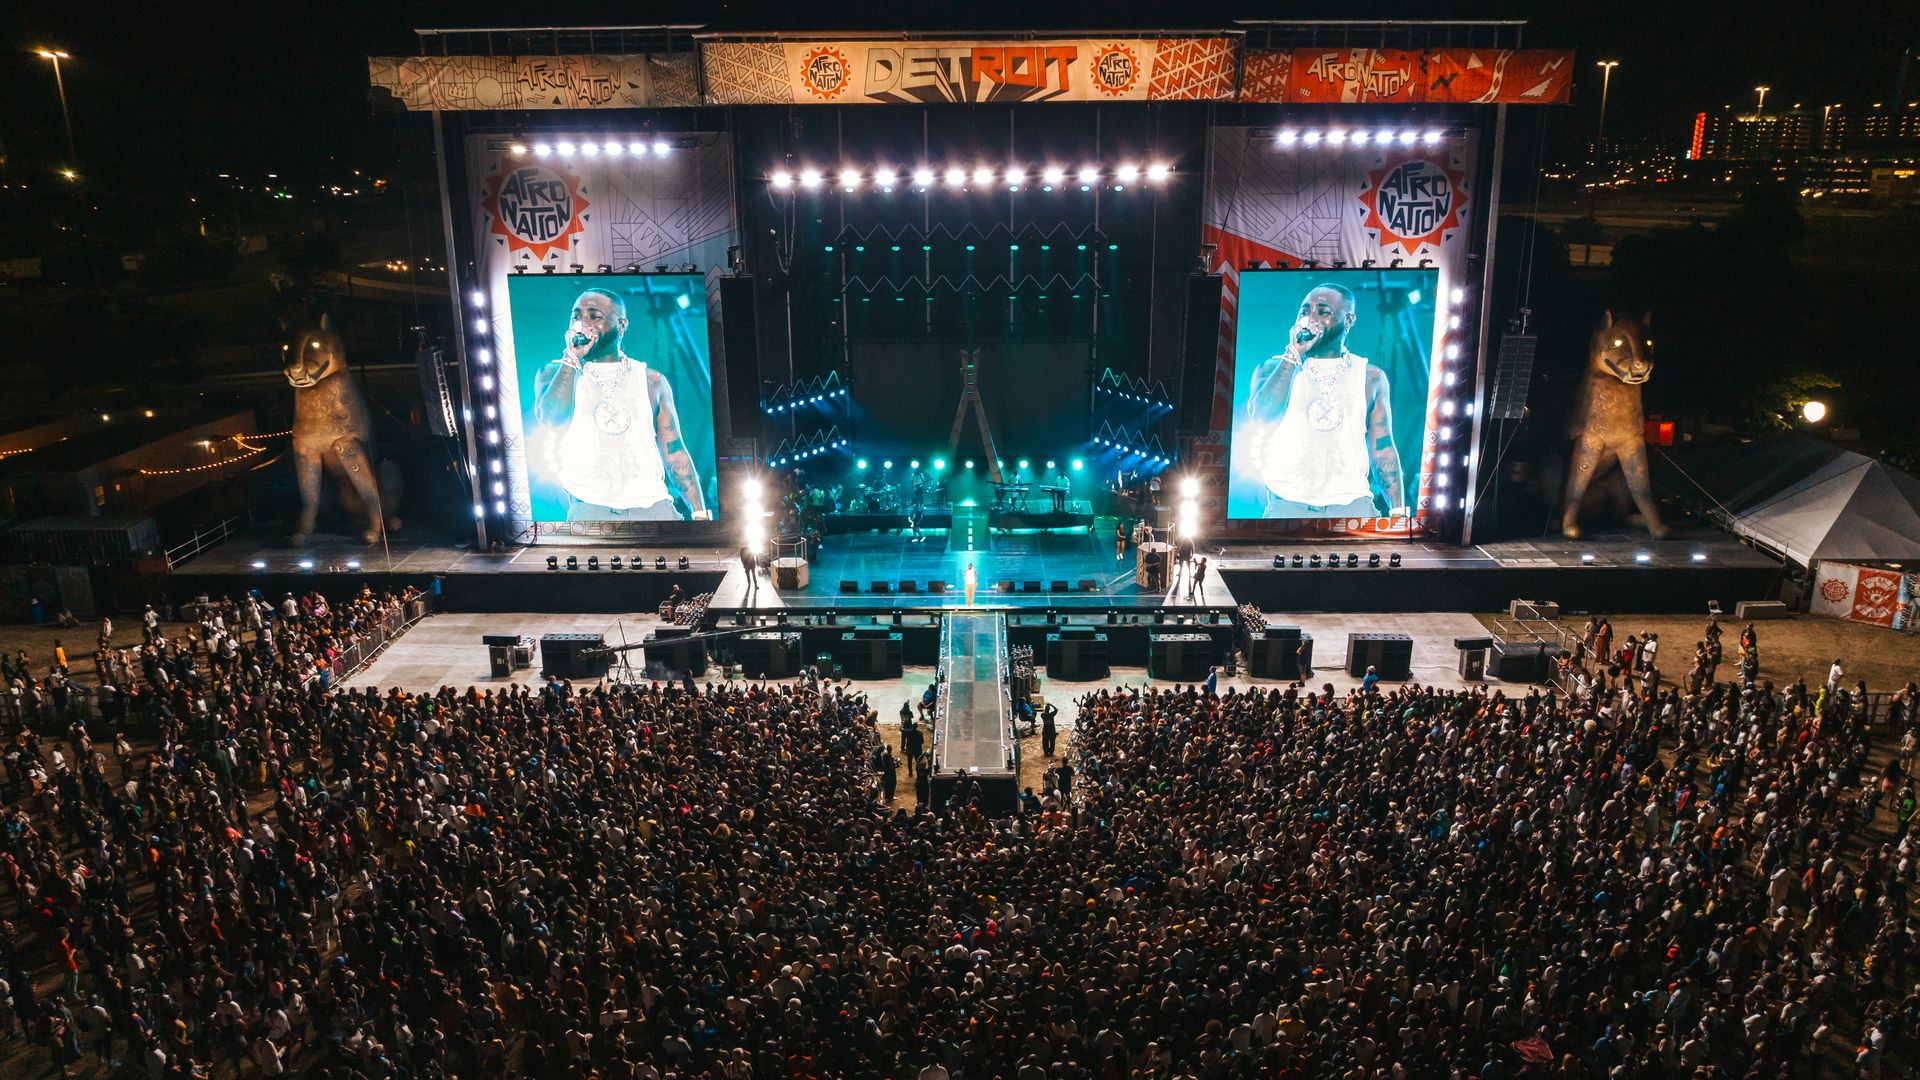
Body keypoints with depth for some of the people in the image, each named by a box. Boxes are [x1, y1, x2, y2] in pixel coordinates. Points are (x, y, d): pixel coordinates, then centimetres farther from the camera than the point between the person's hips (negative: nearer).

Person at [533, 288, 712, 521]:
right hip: (590, 510, -1)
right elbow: (550, 417, -11)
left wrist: (700, 513, 1)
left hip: (653, 505, 2)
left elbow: (674, 453, 10)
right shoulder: (555, 373, 10)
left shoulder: (651, 381, 13)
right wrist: (571, 357, -5)